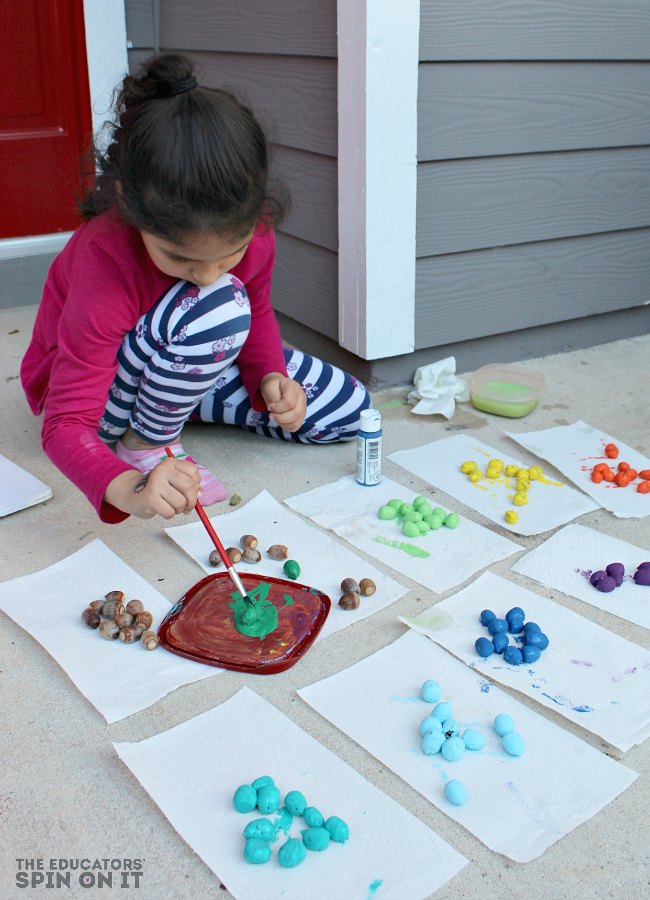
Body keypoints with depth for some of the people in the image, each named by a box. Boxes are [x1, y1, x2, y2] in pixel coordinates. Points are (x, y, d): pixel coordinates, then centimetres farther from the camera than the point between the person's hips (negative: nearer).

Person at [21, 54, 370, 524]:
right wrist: (129, 488, -58)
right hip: (85, 379, -6)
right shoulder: (105, 260, -37)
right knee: (219, 307, -38)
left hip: (190, 362, 7)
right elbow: (67, 424, -38)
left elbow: (257, 311, -1)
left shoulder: (248, 227, -23)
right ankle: (148, 442, -13)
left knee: (349, 410, -1)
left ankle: (174, 399, 7)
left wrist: (270, 376, -22)